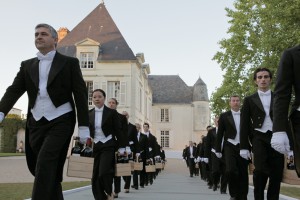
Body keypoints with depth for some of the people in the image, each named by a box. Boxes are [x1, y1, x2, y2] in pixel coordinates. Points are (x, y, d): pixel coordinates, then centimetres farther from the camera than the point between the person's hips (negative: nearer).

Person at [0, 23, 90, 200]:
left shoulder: (69, 63, 4)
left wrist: (84, 126, -7)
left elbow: (81, 94, 0)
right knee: (49, 170, 9)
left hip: (60, 121, -4)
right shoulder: (27, 65, 14)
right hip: (36, 123, 4)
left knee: (45, 165, -16)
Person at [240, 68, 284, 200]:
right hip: (259, 138, -2)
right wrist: (244, 147, -2)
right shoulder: (249, 100, 10)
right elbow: (244, 124, 6)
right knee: (260, 170, -17)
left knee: (276, 174, -1)